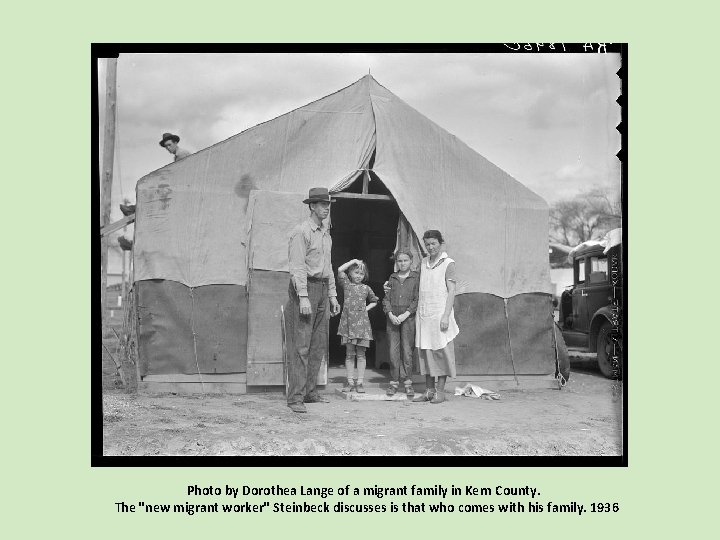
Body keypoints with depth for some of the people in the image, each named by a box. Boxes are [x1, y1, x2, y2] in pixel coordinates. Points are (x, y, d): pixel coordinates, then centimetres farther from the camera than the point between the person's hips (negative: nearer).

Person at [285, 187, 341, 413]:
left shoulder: (326, 233, 18)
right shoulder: (302, 231, -9)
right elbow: (297, 266, -15)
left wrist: (333, 295, 19)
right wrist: (303, 297, -22)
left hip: (322, 289, 9)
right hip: (304, 288, -9)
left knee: (318, 346, 10)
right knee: (300, 346, -10)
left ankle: (310, 392, 18)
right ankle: (295, 398, -9)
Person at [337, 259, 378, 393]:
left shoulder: (366, 288, 10)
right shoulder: (347, 285, 7)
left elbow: (374, 301, 25)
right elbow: (340, 270, -6)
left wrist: (367, 308, 7)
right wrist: (353, 261, -2)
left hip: (362, 323, 0)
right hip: (348, 322, 0)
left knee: (361, 354, 2)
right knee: (349, 354, 5)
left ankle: (360, 382, 6)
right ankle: (350, 382, 11)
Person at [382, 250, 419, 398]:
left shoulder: (416, 277, 3)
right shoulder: (392, 278, 13)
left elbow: (417, 299, -3)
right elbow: (386, 298, 9)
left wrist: (405, 315, -12)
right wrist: (391, 315, -7)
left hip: (408, 317, -3)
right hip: (392, 318, 3)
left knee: (407, 350, -2)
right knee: (393, 350, 2)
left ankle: (408, 383, 5)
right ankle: (394, 382, 8)